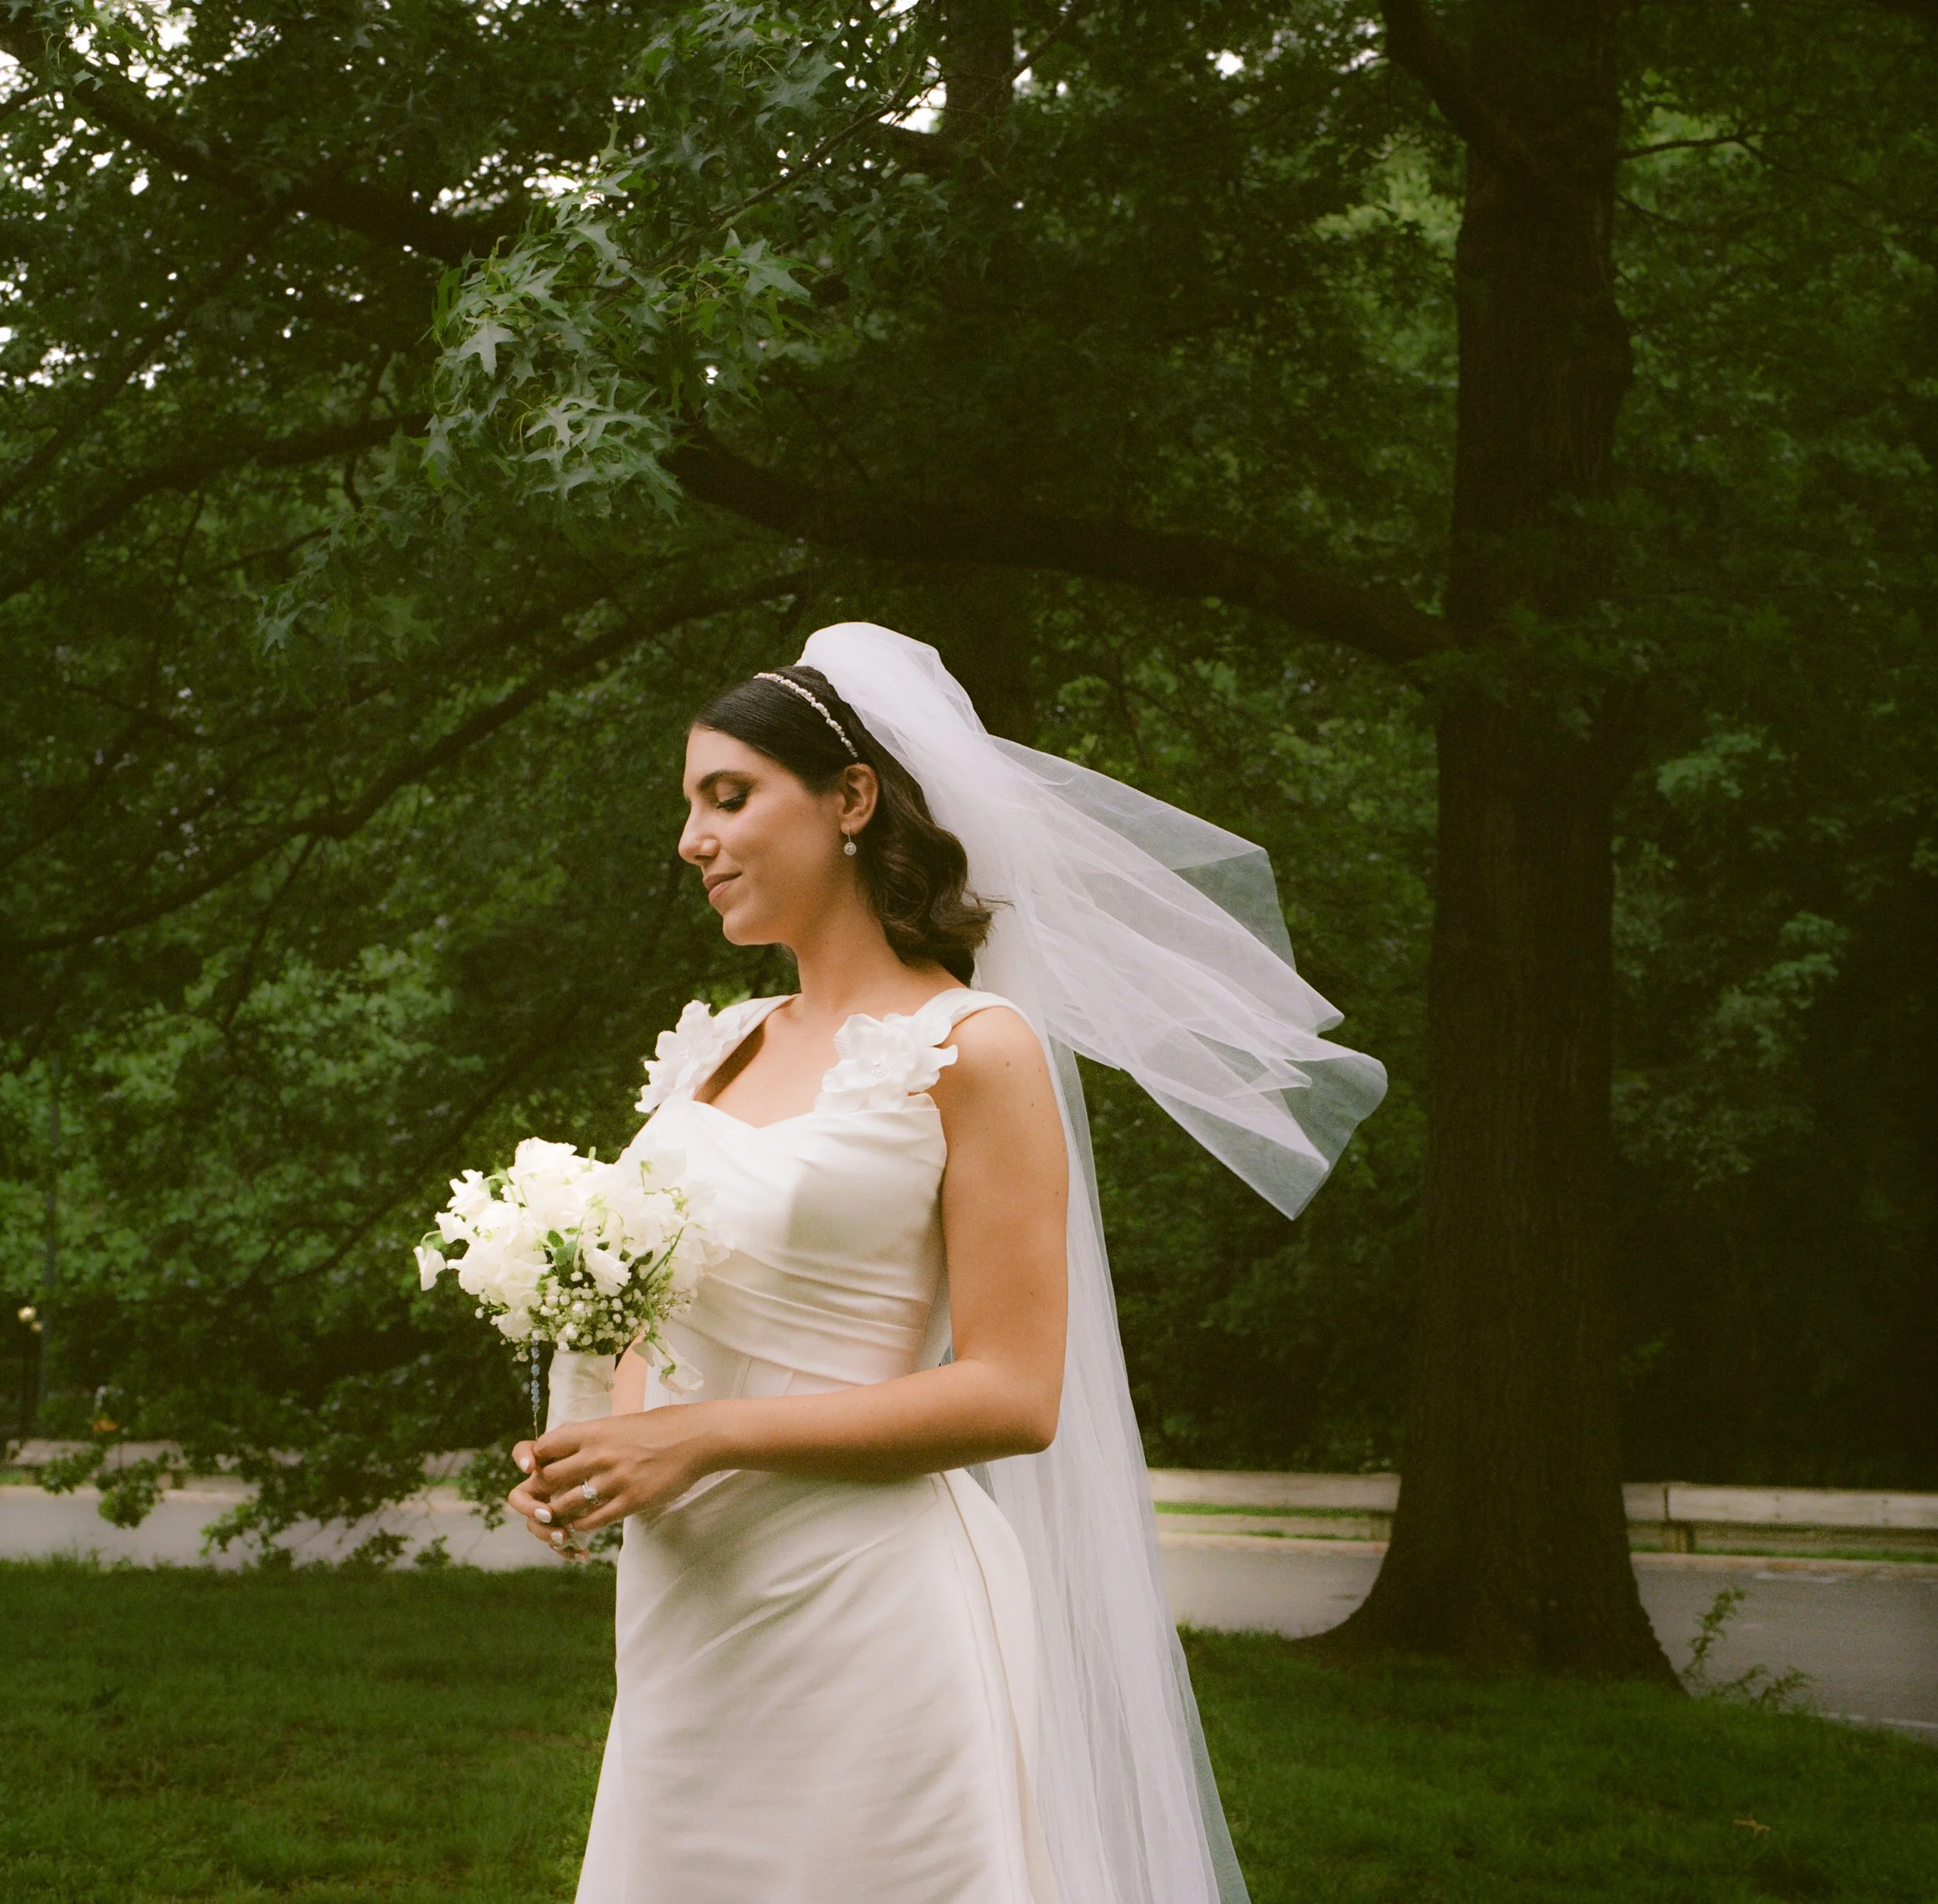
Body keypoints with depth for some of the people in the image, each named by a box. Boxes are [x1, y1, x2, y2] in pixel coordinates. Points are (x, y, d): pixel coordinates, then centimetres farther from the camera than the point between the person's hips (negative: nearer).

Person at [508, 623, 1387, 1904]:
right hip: (687, 1623, 6)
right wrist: (595, 1445, -2)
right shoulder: (710, 1052, 13)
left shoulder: (973, 1052, -7)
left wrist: (706, 1436, -16)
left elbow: (1014, 1393, -13)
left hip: (865, 1612, -6)